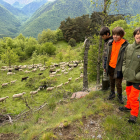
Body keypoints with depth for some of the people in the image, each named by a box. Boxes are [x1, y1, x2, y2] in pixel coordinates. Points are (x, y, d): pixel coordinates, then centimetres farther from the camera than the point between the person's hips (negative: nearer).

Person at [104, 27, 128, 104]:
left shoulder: (125, 45, -13)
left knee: (118, 84, 6)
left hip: (118, 68, -4)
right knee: (111, 82, 20)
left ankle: (120, 96, 31)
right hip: (110, 67, 5)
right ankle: (112, 93, 41)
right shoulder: (111, 44, 1)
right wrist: (105, 66, 10)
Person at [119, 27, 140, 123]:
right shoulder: (129, 47, -1)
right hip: (129, 76, 6)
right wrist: (124, 69, 2)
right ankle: (129, 106, 46)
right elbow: (124, 60, 12)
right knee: (128, 92, 23)